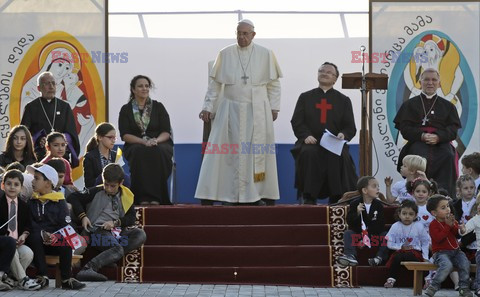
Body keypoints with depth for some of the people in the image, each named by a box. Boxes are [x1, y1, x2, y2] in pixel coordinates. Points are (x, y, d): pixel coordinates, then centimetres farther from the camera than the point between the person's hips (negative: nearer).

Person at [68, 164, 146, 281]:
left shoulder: (126, 196, 13)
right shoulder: (96, 192, 3)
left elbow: (131, 218, 11)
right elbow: (73, 197, 2)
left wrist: (115, 222, -7)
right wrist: (83, 216, -9)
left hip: (118, 230, 5)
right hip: (98, 230, -5)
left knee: (140, 235, -24)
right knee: (117, 248, -34)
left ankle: (110, 256, -30)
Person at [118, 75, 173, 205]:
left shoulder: (158, 107, 10)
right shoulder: (126, 110, 8)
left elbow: (166, 132, 4)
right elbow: (125, 135, -1)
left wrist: (155, 141, -19)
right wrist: (144, 141, -18)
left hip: (159, 145, 1)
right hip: (135, 145, -1)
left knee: (157, 152, -36)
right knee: (140, 152, -37)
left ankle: (156, 197, -37)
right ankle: (143, 197, -39)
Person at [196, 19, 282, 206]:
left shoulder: (266, 55, 3)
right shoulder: (225, 54, 3)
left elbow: (274, 84, 7)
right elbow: (215, 83, 5)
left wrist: (274, 107, 2)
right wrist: (208, 107, 1)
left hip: (257, 111, 0)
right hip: (230, 109, 0)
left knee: (257, 152, 2)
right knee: (220, 150, -3)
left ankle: (256, 195, 8)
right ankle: (209, 196, 0)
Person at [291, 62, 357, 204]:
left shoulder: (343, 100, 15)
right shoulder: (305, 97, 16)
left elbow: (350, 127, 8)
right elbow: (296, 121, 6)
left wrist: (343, 135, -16)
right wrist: (306, 135, -14)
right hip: (311, 142, 0)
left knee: (341, 157, -33)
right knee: (308, 153, -34)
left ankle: (337, 198, -22)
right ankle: (309, 197, -25)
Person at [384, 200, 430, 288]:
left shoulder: (419, 226, 1)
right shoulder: (395, 227, 1)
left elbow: (425, 242, 8)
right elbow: (390, 243, 2)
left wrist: (425, 257, 0)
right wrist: (401, 246, -12)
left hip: (415, 252, -1)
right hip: (400, 251, 1)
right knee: (397, 257, -34)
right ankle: (391, 279, -25)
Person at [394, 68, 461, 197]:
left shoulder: (447, 106, 22)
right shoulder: (410, 104, 19)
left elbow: (453, 129, 8)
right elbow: (404, 128, 7)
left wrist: (438, 137, -14)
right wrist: (422, 135, -13)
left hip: (441, 142, 1)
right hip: (417, 142, -1)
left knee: (448, 156, -34)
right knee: (420, 158, -36)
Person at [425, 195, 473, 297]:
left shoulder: (451, 220, 13)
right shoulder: (433, 224, -5)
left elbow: (459, 234, 5)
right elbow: (438, 238, -20)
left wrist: (453, 225, -13)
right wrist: (448, 225, -18)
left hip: (455, 251, 6)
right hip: (441, 252, -6)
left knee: (465, 264, -21)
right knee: (447, 265, -35)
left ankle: (464, 288, -6)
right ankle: (433, 286, -19)